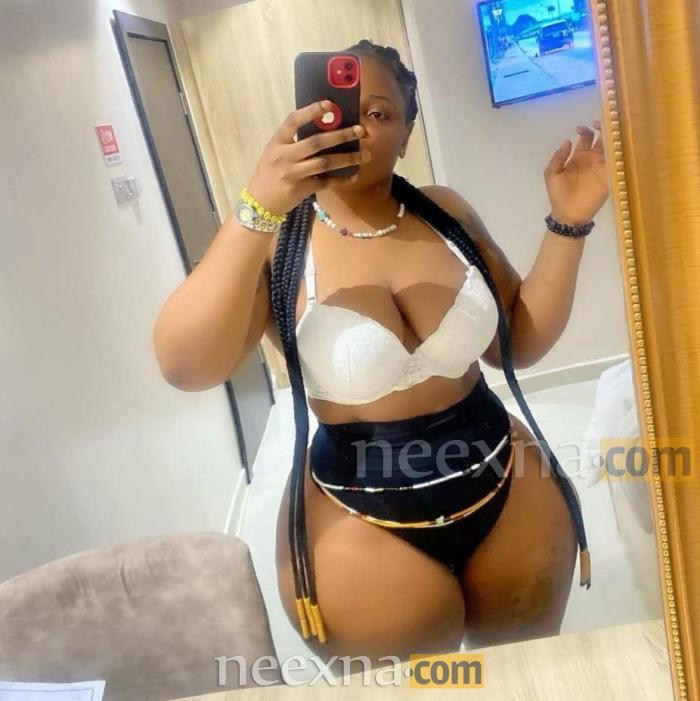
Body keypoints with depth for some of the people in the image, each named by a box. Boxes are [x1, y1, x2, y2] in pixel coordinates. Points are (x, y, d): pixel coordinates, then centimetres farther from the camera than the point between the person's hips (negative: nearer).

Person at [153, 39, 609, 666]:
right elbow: (186, 368, -28)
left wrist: (567, 225, -7)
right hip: (363, 529, -3)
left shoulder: (444, 212, 0)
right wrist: (259, 208, -36)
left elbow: (521, 343, 4)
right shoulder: (273, 239, -11)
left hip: (509, 490, 4)